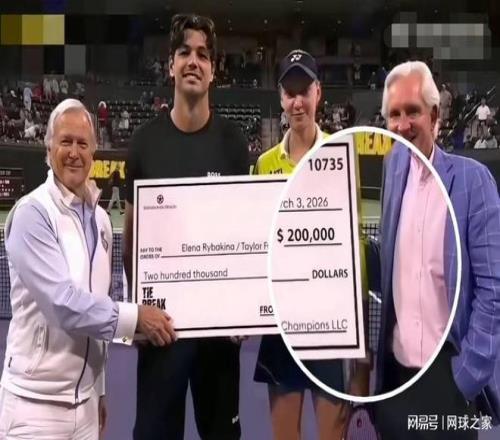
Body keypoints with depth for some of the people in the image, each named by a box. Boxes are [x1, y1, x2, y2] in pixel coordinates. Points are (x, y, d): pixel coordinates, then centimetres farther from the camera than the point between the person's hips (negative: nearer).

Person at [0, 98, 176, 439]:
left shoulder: (100, 218, 7)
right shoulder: (32, 213, -14)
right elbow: (62, 300, -21)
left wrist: (99, 388, 16)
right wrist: (134, 318, -15)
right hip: (36, 402, -6)